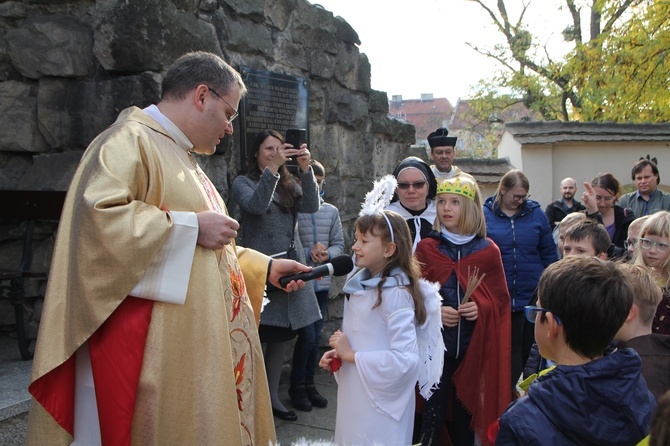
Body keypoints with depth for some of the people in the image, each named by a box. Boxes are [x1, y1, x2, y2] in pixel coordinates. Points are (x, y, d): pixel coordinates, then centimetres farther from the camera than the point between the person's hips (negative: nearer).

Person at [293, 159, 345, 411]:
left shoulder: (331, 211, 8)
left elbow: (339, 245, 9)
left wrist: (327, 253, -11)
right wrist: (308, 252, -19)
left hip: (322, 283, 5)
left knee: (316, 336, 12)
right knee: (307, 335, -5)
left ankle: (309, 383, 28)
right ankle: (297, 384, 17)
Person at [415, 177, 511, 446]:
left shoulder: (488, 251, 0)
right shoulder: (426, 248, -1)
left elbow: (501, 300, 5)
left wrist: (482, 308, -14)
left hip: (474, 346, 1)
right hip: (435, 343, -1)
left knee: (466, 413, 13)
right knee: (433, 415, 2)